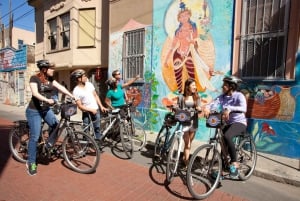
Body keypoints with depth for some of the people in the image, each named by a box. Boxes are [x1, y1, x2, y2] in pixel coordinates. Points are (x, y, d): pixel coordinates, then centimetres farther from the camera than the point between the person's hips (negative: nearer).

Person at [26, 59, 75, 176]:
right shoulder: (34, 78, -14)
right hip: (34, 111, -6)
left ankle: (49, 145, 12)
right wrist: (47, 100, -42)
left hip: (46, 109, 6)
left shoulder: (50, 79, 4)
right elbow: (35, 93, -27)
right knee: (34, 137, -2)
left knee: (56, 125, -15)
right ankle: (31, 163, 13)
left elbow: (60, 87, -3)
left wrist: (72, 96, -12)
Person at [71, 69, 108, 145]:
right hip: (87, 113, -4)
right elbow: (80, 106, -13)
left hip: (96, 110, 4)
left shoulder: (89, 84, 2)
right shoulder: (76, 91, -12)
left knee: (97, 128, 10)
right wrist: (91, 110, -20)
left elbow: (95, 96, 8)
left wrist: (101, 106, 3)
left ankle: (98, 143, 23)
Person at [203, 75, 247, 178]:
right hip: (228, 124, 6)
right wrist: (207, 108, -40)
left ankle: (234, 163, -16)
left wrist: (229, 109, -49)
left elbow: (243, 108, -33)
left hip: (239, 123, -6)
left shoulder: (239, 95, -14)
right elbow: (213, 103, -16)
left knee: (227, 136, -33)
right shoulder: (222, 97, 0)